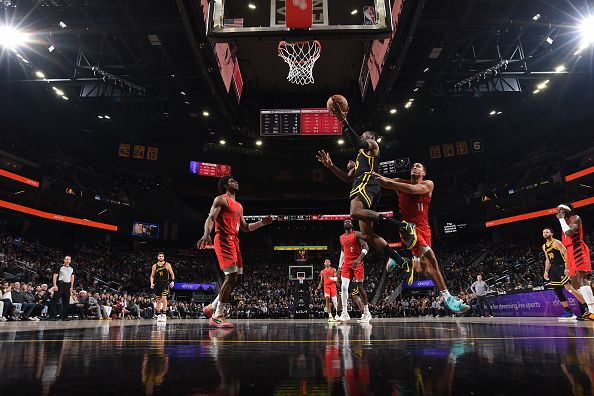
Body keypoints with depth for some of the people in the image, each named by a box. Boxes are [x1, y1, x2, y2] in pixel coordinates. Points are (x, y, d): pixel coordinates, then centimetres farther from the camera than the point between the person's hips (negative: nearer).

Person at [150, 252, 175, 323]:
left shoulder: (167, 265, 1)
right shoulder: (154, 266, 7)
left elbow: (172, 274, 3)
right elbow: (152, 276, 11)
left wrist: (172, 281, -10)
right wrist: (152, 283, -4)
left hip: (165, 283, -3)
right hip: (157, 284, 3)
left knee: (164, 298, -17)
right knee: (158, 300, 7)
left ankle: (164, 314, -12)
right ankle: (158, 315, 16)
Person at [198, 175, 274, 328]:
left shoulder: (239, 206, 24)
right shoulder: (221, 199, -1)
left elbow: (245, 228, 27)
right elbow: (210, 218, -13)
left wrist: (262, 222, 16)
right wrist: (206, 234, -31)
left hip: (234, 241, 9)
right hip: (223, 240, -9)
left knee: (236, 278, 7)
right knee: (231, 276, -16)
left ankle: (211, 308, 19)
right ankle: (218, 316, -7)